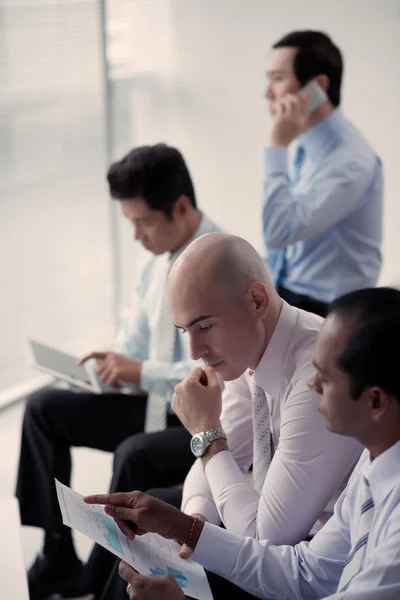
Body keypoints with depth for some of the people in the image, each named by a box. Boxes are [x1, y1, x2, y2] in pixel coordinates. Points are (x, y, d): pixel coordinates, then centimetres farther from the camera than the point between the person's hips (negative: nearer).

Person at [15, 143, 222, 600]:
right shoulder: (158, 259, 4)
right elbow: (134, 340, 14)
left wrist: (143, 372, -28)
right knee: (44, 408, 1)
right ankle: (57, 562, 6)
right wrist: (111, 367, -8)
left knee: (135, 455, -36)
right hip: (157, 405, 9)